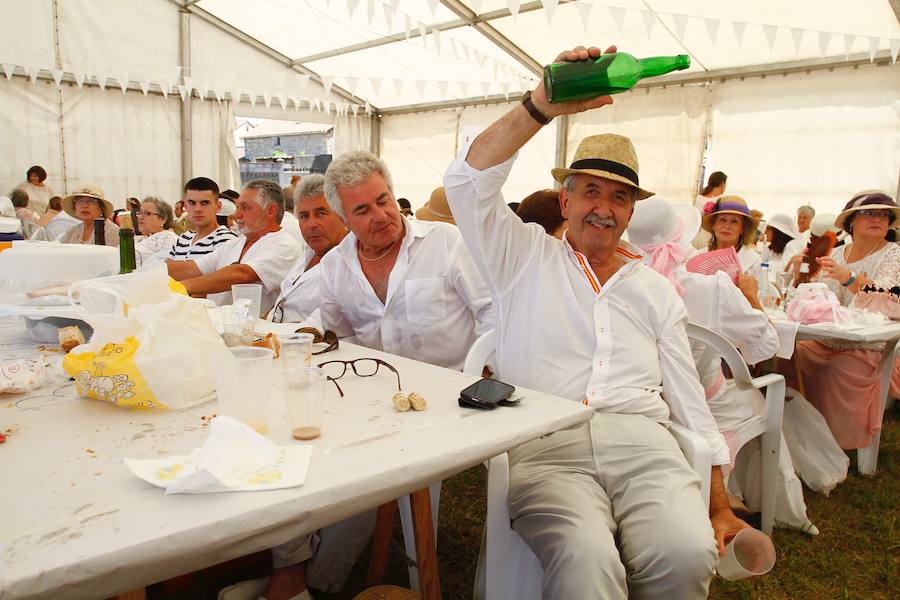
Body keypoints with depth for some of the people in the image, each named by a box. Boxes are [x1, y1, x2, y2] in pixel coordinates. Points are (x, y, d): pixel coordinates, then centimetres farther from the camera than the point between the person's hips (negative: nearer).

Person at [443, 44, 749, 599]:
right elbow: (468, 181, 1)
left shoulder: (656, 291, 21)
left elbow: (688, 397, 18)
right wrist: (542, 106, -8)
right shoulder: (527, 259, 14)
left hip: (642, 440, 3)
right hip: (545, 445, -2)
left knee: (689, 554, -27)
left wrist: (719, 502, 11)